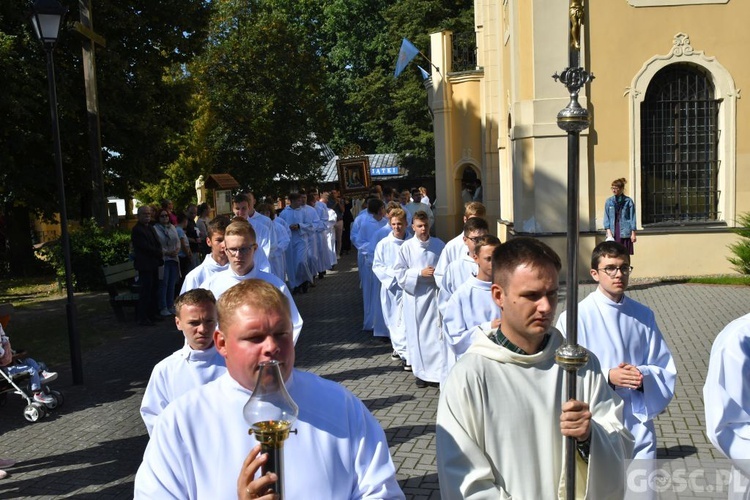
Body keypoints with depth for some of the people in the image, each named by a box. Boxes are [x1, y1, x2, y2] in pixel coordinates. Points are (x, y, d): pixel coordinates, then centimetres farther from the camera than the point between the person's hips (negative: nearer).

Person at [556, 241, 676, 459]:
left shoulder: (643, 315, 5)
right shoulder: (575, 317, -10)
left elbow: (666, 369, 8)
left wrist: (644, 375, -13)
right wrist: (607, 377, -21)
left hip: (638, 425, 4)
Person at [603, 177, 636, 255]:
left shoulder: (628, 201, 0)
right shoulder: (609, 201, 6)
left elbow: (632, 217, 1)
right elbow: (606, 217, 5)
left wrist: (633, 233, -3)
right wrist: (608, 231, -5)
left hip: (625, 231, -1)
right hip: (613, 232, 2)